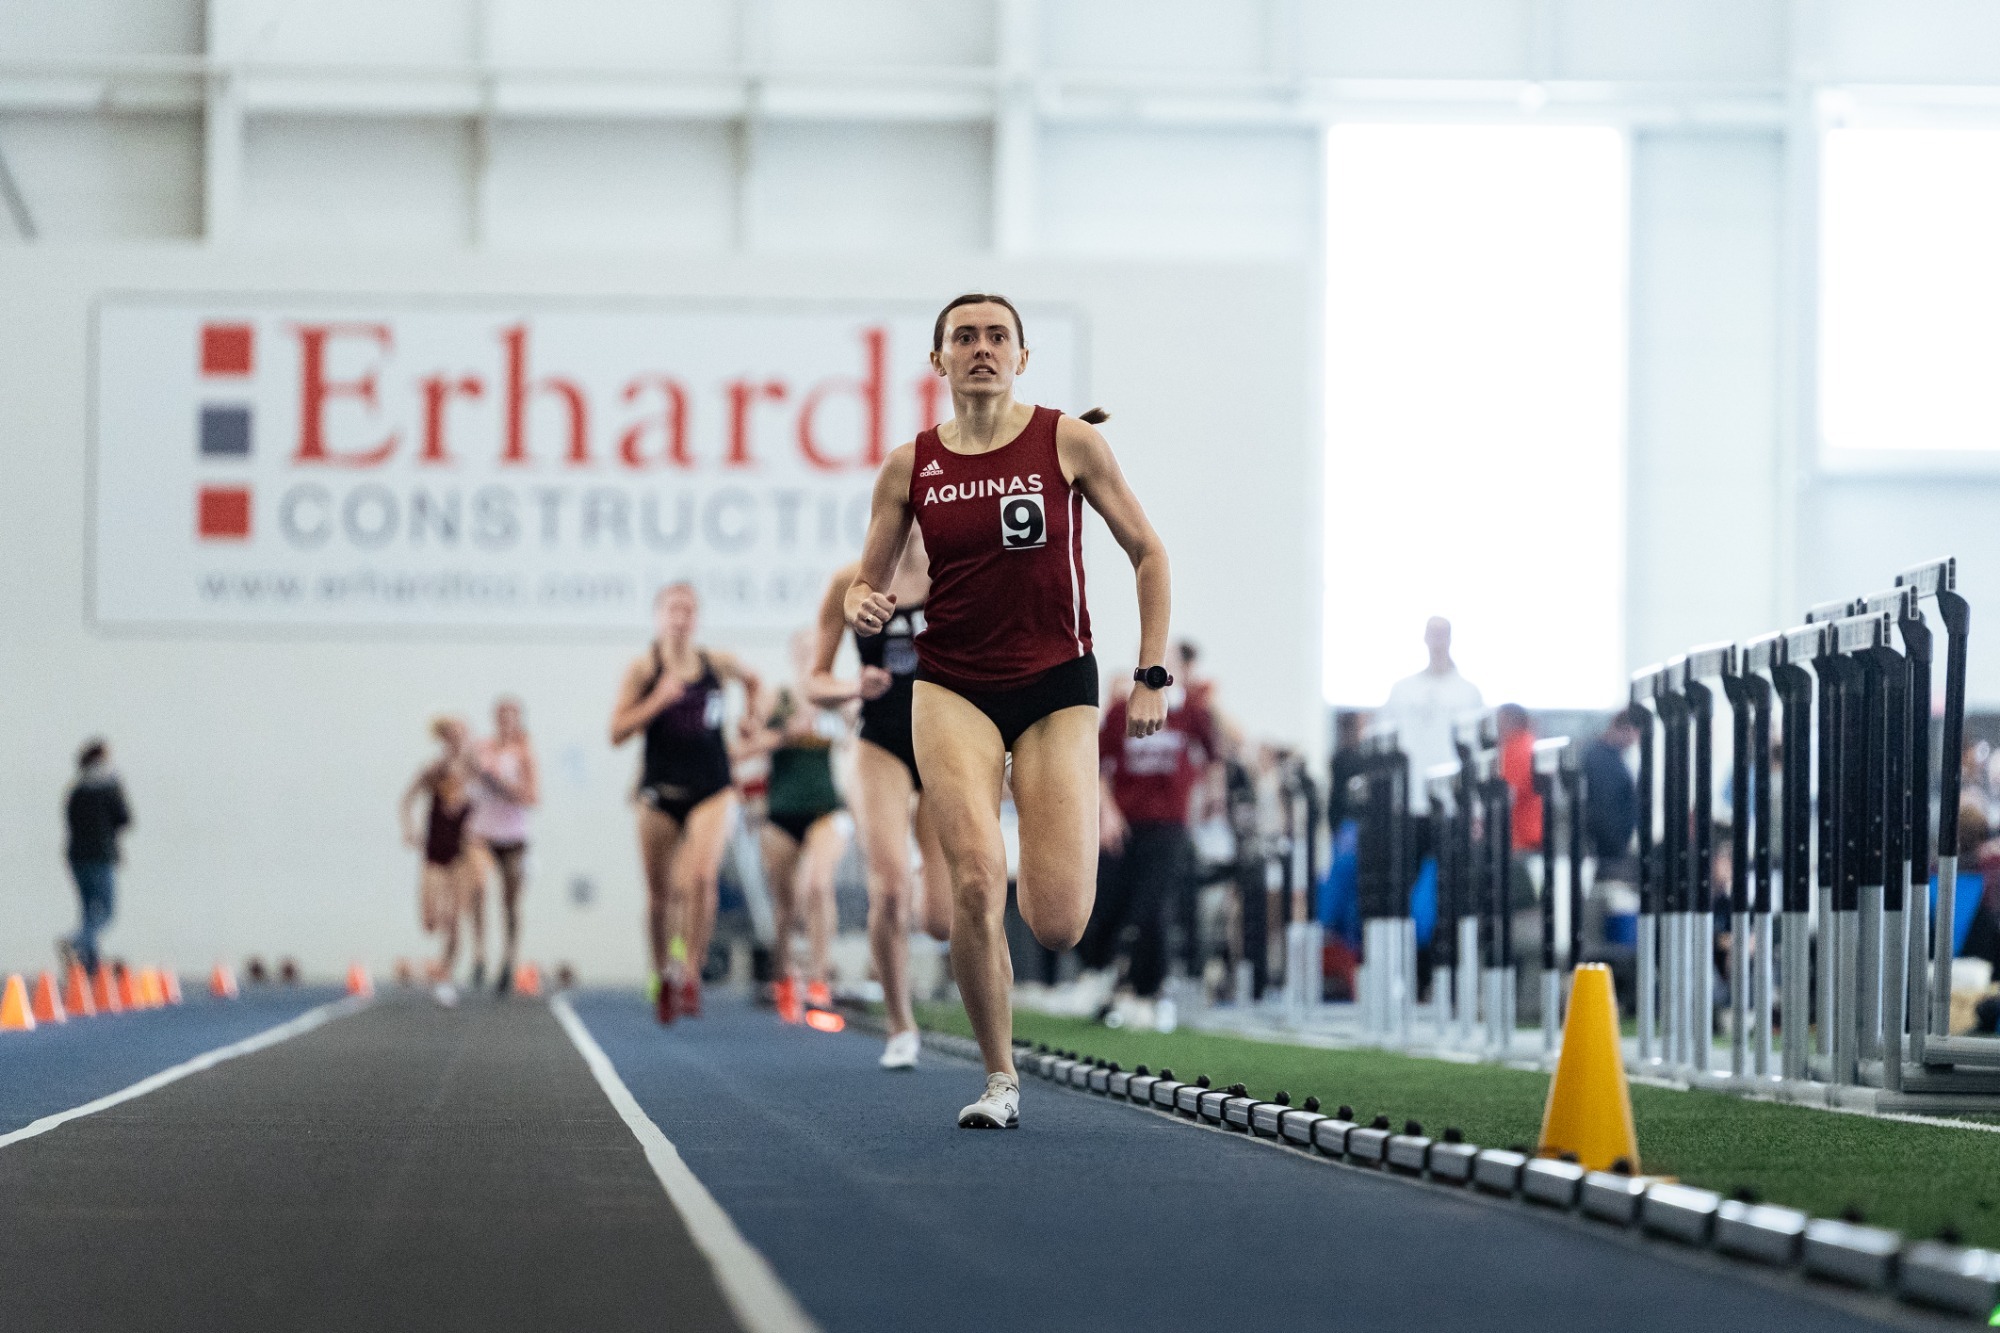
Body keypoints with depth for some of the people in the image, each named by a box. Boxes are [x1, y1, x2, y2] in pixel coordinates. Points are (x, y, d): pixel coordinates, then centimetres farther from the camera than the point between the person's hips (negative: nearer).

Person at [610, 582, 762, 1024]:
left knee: (702, 875, -22)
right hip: (660, 789, 0)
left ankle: (690, 972, -16)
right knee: (660, 893, 7)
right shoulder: (643, 668, -2)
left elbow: (753, 680, 27)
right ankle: (662, 974, 27)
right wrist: (659, 700, -18)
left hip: (712, 789, 0)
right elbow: (618, 731, -8)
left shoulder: (718, 664, 4)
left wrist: (750, 715, 11)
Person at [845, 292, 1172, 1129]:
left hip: (1057, 686, -1)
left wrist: (1153, 675, 1)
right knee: (976, 877, -21)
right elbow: (869, 582, 10)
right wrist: (863, 606, -15)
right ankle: (999, 1080, -5)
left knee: (1057, 925, -10)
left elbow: (1147, 553, 6)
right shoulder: (910, 466, 2)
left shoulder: (1068, 442, -2)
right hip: (952, 689, 1)